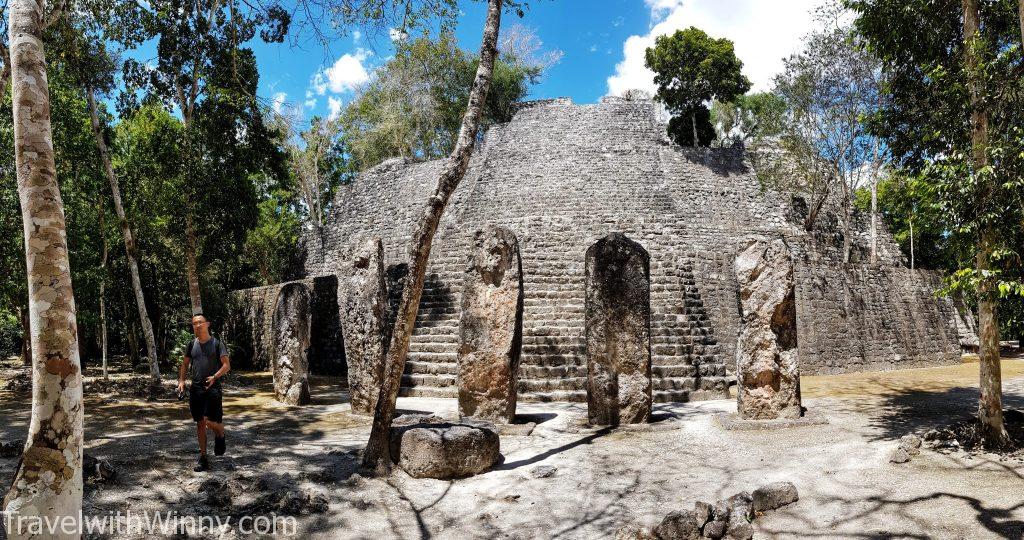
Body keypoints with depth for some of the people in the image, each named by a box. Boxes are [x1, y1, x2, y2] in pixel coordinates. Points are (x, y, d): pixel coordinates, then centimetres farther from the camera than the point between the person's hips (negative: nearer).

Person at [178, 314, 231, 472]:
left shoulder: (216, 343, -3)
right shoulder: (192, 344, 9)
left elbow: (227, 365, -8)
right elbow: (185, 364, 15)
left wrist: (215, 377, -23)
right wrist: (181, 380, -1)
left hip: (213, 388, -4)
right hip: (196, 388, 4)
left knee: (211, 422, -14)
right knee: (200, 423, 8)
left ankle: (220, 436, 21)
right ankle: (203, 458, 17)